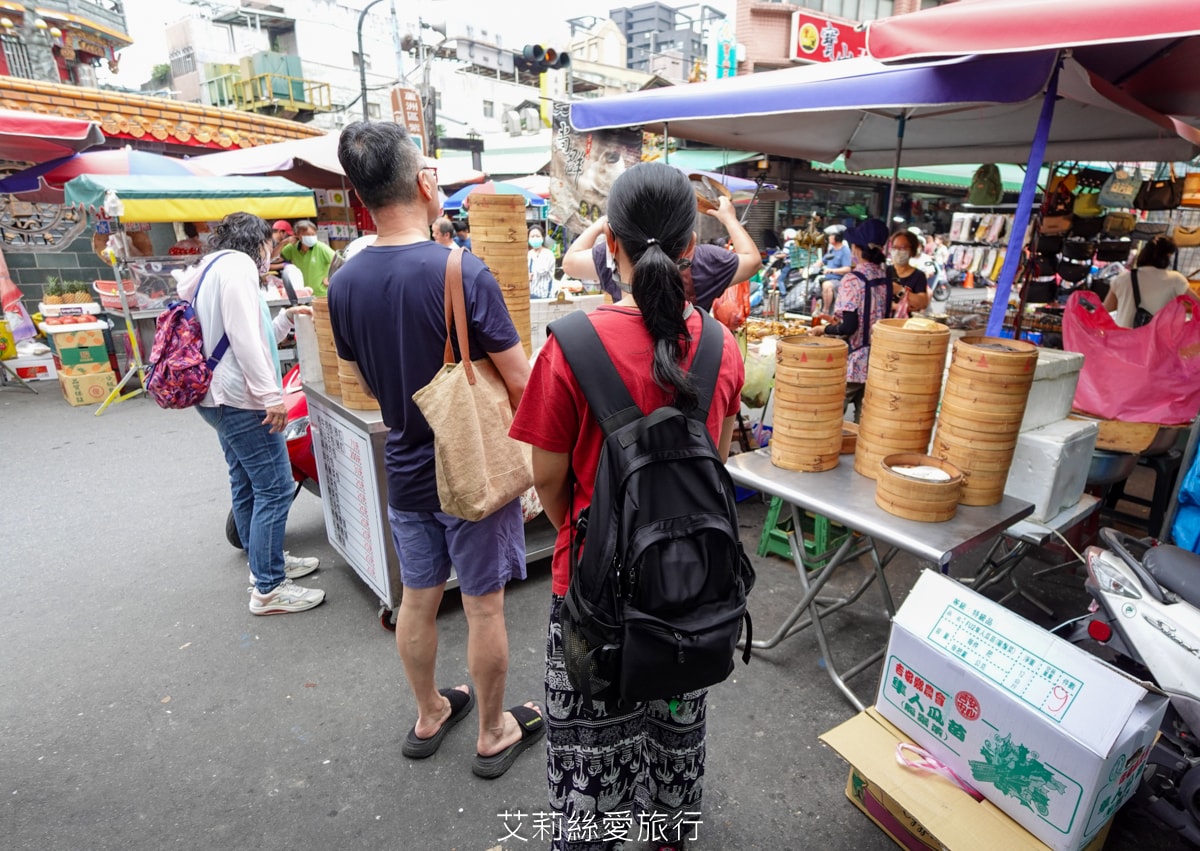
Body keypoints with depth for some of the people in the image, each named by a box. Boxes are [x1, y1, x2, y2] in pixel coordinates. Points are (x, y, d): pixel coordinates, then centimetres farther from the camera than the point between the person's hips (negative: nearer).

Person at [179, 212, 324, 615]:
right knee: (275, 489, -8)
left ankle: (265, 562, 31)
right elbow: (243, 336, -21)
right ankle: (268, 590, -2)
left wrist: (286, 318, 20)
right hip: (240, 398, -11)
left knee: (246, 485, 18)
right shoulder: (237, 264, -9)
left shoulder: (212, 270, 23)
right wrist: (270, 395, -23)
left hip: (221, 397, 11)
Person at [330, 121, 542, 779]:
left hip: (405, 471, 6)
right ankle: (494, 735, 32)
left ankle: (428, 716, 43)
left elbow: (367, 382, 10)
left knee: (417, 598, 21)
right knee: (483, 606, 11)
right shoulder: (463, 273, -21)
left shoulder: (344, 282, -2)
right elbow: (520, 384, -18)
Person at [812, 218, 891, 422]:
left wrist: (824, 329, -2)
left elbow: (848, 327, -19)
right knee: (864, 417, 12)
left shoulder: (852, 280, -15)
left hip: (854, 362, -7)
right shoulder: (885, 279, 7)